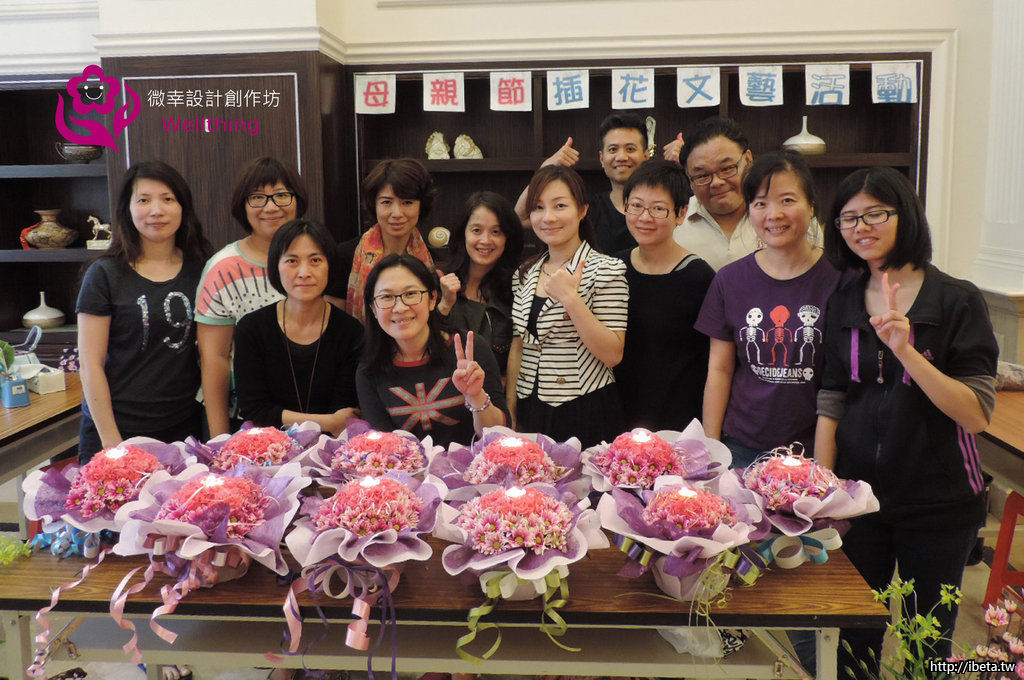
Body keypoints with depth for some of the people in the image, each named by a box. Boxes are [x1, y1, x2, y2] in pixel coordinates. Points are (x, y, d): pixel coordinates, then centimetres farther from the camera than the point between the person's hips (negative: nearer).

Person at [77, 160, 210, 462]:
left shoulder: (199, 271, 5)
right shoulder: (105, 274, -5)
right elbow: (91, 364, -5)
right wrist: (110, 439, -9)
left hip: (184, 426, 3)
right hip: (119, 429, -2)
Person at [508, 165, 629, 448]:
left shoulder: (606, 269, -8)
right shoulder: (525, 274, 9)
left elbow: (612, 355, -16)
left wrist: (570, 298, -22)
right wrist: (509, 414, 10)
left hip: (587, 416, -5)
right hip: (531, 415, 5)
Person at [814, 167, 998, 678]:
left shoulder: (957, 300, -10)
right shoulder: (842, 305, 3)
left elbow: (976, 416, -17)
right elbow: (831, 402, 3)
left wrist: (906, 351, -28)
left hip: (938, 502, -3)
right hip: (859, 497, 3)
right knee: (856, 638, 15)